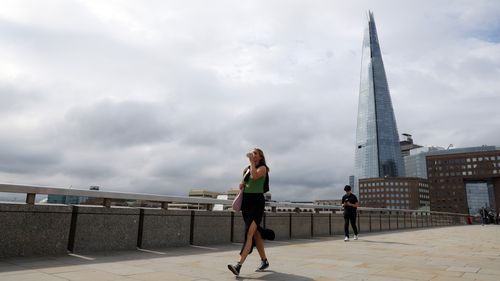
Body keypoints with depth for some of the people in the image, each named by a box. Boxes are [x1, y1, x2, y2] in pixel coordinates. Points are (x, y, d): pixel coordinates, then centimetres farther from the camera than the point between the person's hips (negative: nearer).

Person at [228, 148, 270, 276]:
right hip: (246, 202, 7)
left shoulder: (263, 168, -2)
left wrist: (251, 161, -14)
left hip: (257, 202, -7)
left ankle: (239, 265, -25)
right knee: (255, 233, 13)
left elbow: (255, 176, -24)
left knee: (249, 233, -17)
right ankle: (264, 261, 27)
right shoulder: (246, 169, 16)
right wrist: (241, 186, 3)